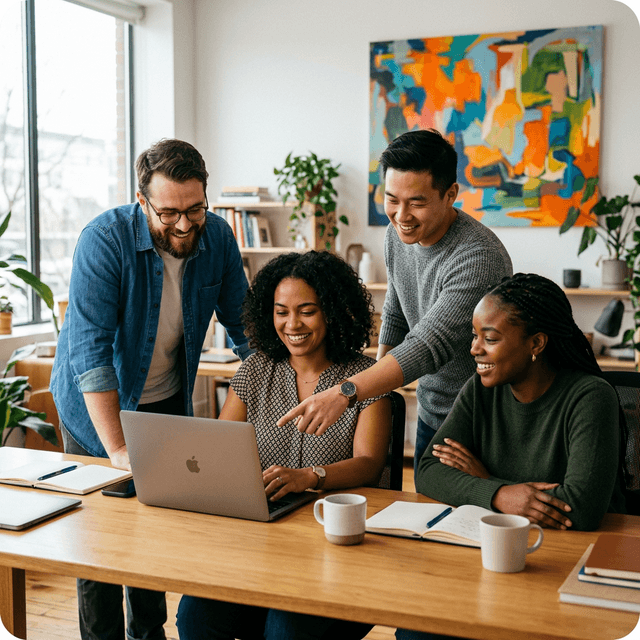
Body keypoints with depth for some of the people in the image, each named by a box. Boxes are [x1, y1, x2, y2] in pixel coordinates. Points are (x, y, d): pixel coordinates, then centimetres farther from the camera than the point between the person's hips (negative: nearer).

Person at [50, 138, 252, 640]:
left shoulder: (217, 237, -12)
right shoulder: (105, 240, -26)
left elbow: (245, 327, -1)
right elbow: (89, 350, -31)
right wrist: (118, 451, -37)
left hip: (169, 402, 4)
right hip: (98, 406, -4)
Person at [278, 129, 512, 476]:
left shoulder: (479, 257, -29)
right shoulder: (398, 234, -2)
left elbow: (430, 346, -37)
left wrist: (345, 393, -46)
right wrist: (376, 392, 10)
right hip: (430, 415, 7)